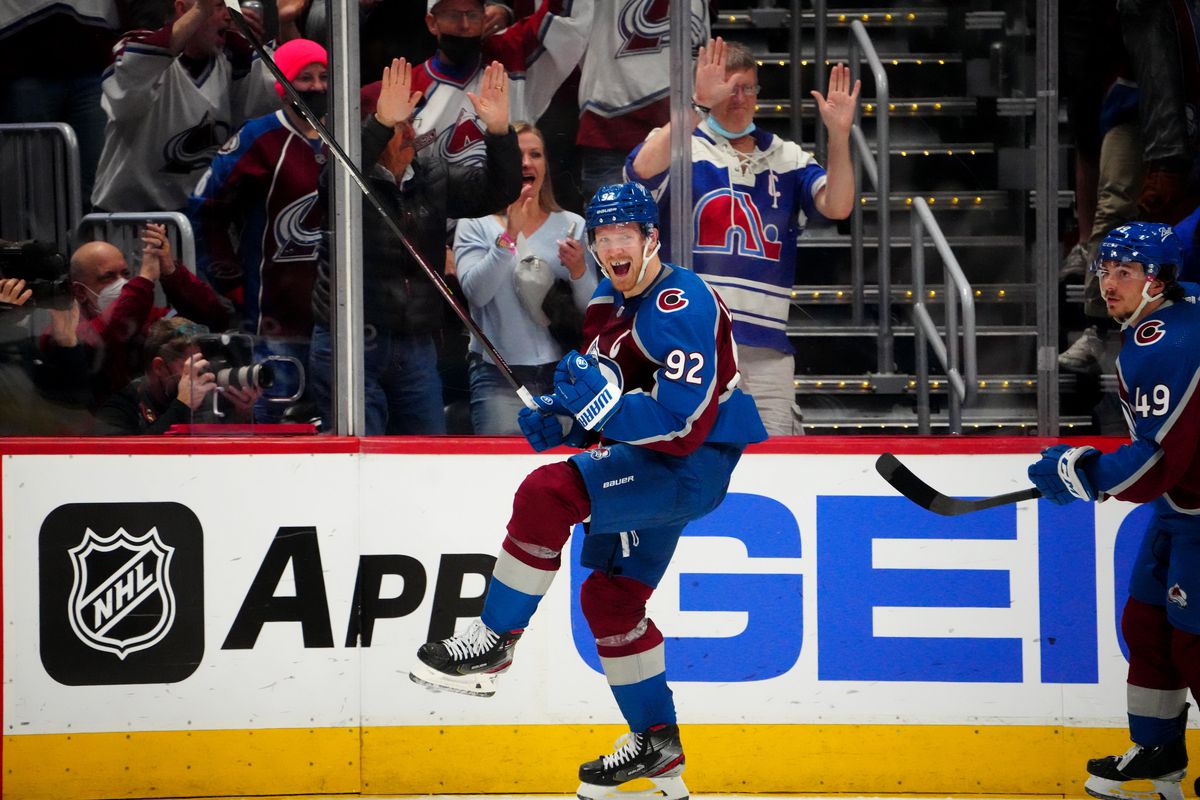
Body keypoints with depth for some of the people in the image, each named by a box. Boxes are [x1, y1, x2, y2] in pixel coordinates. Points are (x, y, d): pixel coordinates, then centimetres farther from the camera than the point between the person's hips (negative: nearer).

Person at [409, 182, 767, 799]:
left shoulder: (679, 305, -20)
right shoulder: (607, 303, 12)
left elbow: (684, 421, -27)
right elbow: (610, 398, 23)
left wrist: (603, 403, -36)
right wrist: (561, 419, 3)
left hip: (694, 465, -11)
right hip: (646, 463, 11)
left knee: (547, 493, -26)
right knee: (611, 595, 14)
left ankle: (493, 642, -15)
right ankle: (656, 746, 26)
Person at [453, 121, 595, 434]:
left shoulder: (571, 225, 9)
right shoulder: (475, 226, 3)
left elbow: (593, 310, 5)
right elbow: (476, 292, -13)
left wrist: (579, 271, -15)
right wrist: (509, 236, -22)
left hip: (562, 371, 2)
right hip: (499, 373, -2)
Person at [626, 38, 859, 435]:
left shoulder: (786, 157, 16)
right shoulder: (681, 145, 5)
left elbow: (836, 206, 1)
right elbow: (645, 168, -18)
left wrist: (838, 134, -13)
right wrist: (699, 105, -26)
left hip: (767, 348, 3)